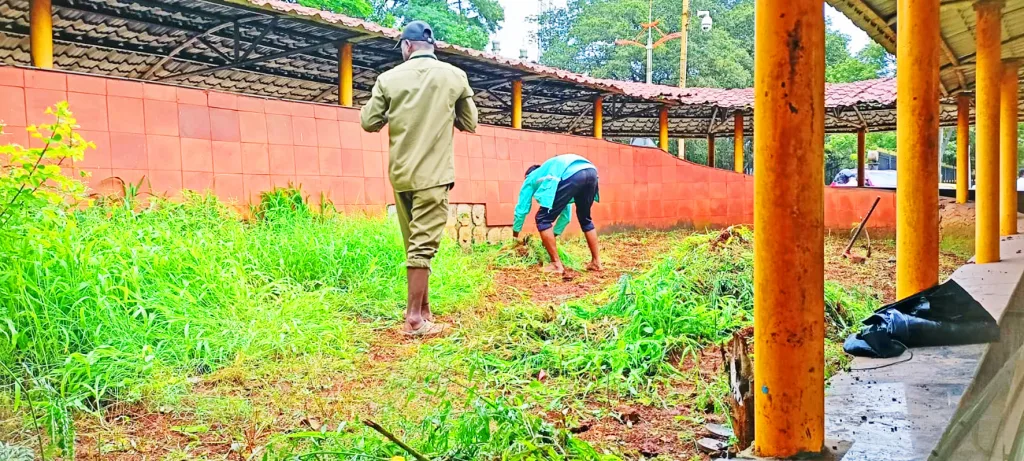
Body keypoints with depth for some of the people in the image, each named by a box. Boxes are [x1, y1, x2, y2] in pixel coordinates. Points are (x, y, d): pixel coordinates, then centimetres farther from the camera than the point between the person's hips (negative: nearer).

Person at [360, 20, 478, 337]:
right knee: (423, 246, -3)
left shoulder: (389, 78, 3)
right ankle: (414, 320, -3)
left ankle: (423, 310, 18)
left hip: (400, 174, 3)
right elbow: (470, 124, 9)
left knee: (414, 245, 12)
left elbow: (368, 122, 5)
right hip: (432, 174, -3)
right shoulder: (454, 76, 1)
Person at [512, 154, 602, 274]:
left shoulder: (531, 178, 32)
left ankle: (556, 264, 6)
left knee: (543, 219, 8)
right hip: (591, 172, 7)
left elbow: (521, 208, 32)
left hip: (571, 175, -6)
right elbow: (566, 214, 48)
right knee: (585, 218, 29)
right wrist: (553, 235, 56)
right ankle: (596, 261, 28)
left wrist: (515, 234, 45)